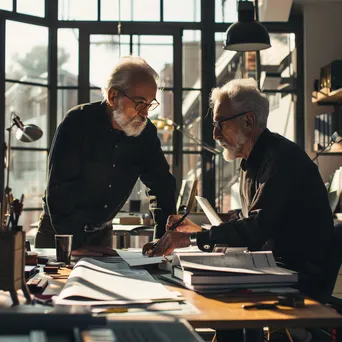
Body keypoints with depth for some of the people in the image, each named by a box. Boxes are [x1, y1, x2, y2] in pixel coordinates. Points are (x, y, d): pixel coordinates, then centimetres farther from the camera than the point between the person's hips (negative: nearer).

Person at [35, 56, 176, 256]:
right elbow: (58, 189, -25)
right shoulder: (79, 122, -20)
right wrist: (73, 245, -29)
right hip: (59, 234, -4)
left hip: (102, 234, 4)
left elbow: (162, 186, -1)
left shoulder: (146, 132, -6)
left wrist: (164, 239, -12)